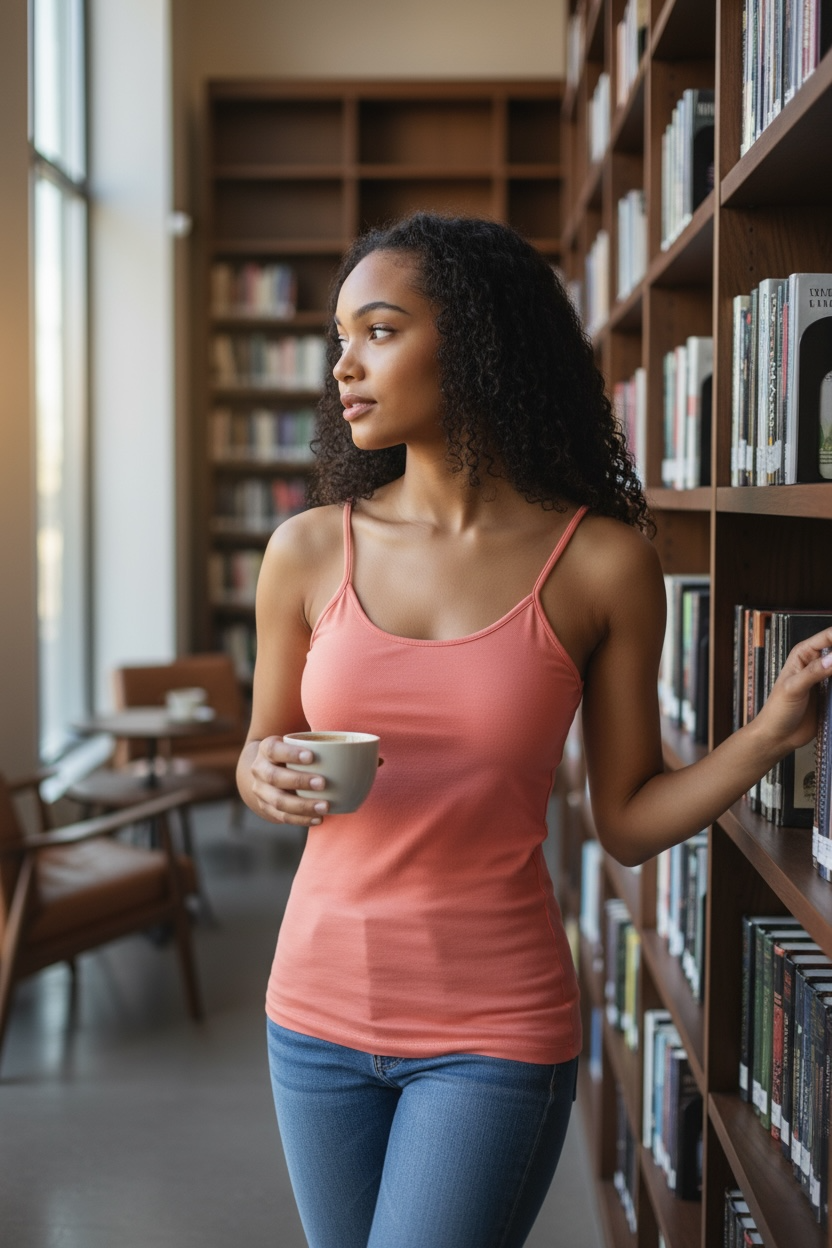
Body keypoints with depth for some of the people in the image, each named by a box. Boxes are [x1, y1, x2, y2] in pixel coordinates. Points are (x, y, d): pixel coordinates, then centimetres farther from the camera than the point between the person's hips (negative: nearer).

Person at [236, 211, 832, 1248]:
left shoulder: (602, 562, -9)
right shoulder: (309, 551, -3)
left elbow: (628, 822, -3)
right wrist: (266, 779, -13)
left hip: (495, 1026, -3)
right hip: (319, 1006, 3)